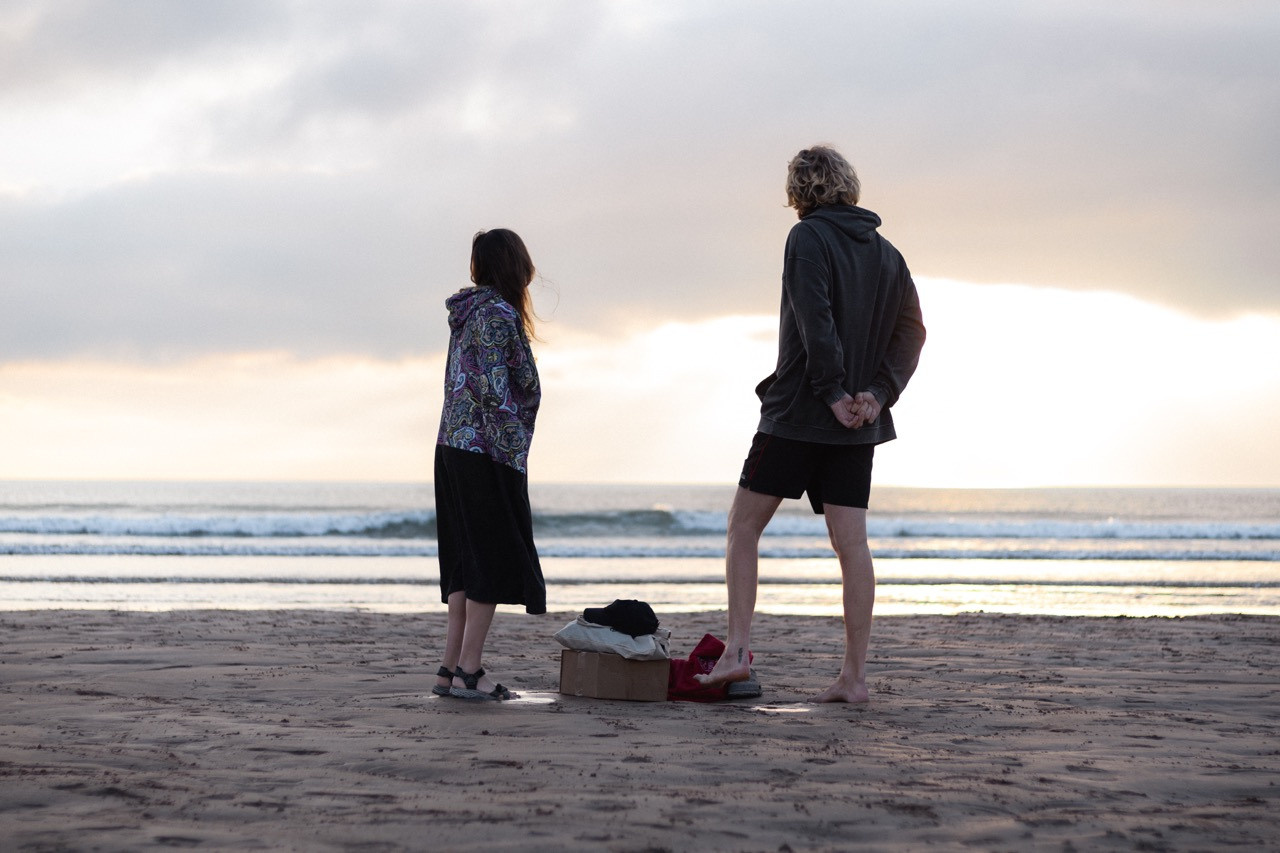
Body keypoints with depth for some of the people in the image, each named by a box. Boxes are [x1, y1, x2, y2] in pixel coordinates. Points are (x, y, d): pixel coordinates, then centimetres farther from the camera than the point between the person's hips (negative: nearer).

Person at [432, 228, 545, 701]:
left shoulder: (468, 314, 15)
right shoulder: (499, 315, -13)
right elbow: (497, 392, -19)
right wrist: (515, 455, -17)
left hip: (453, 448, 9)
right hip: (487, 453, -9)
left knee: (468, 561, 11)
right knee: (493, 561, -5)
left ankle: (452, 668, 10)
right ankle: (467, 671, -6)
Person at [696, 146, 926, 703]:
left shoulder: (808, 238, -7)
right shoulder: (886, 254, 14)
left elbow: (815, 320, -19)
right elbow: (912, 330, 9)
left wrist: (833, 392, -16)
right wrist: (878, 393, -1)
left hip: (799, 411, -6)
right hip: (859, 426, 6)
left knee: (744, 525, 5)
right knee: (851, 544, 3)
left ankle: (737, 649, -4)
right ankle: (854, 675, 1)